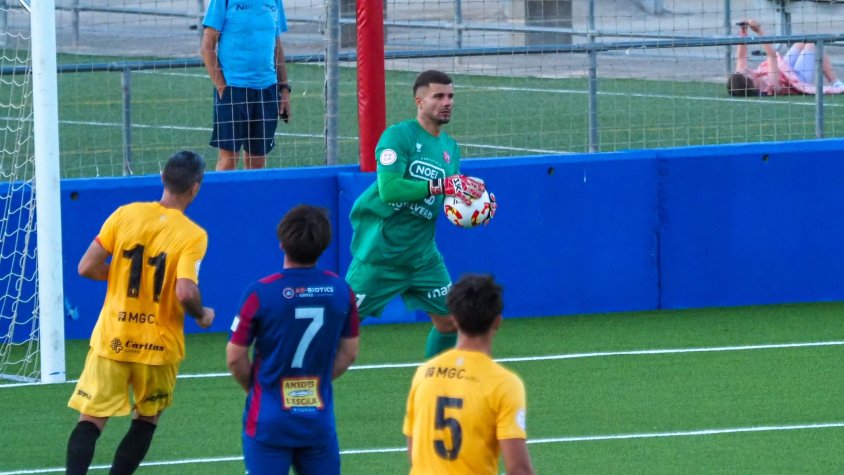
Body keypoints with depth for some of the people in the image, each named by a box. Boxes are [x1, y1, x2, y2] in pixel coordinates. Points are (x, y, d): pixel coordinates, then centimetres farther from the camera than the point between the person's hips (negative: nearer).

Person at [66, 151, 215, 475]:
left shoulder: (125, 214, -3)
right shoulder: (193, 235, -12)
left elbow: (87, 268, -4)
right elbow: (185, 292, -24)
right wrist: (202, 316, -3)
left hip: (111, 338, 2)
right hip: (158, 346, -2)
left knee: (91, 421, 2)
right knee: (147, 420, 19)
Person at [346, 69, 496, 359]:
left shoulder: (450, 147, 10)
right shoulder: (398, 136, -13)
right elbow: (388, 189, -26)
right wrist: (440, 186, -30)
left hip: (421, 253, 7)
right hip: (381, 252, -7)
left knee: (450, 320, 6)